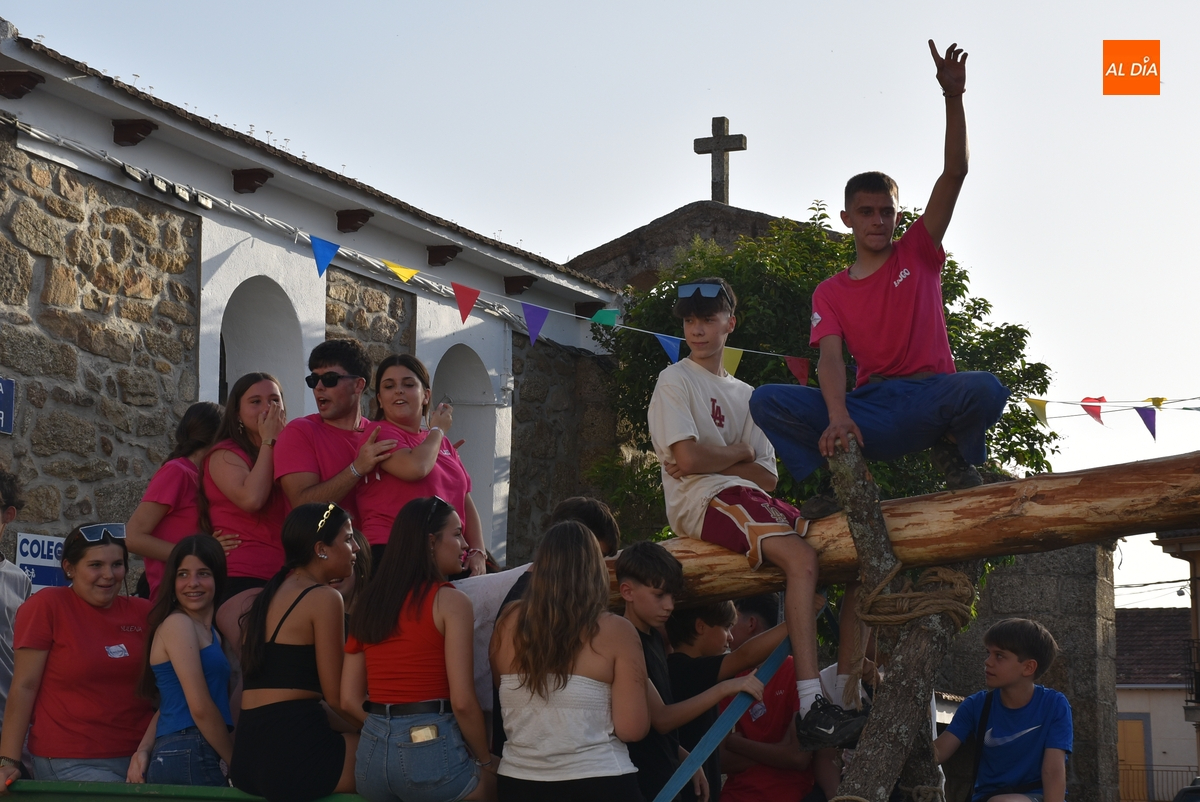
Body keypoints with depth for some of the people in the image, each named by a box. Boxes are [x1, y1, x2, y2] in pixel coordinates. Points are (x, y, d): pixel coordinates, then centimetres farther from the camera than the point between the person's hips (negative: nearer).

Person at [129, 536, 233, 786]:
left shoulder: (209, 632, 21)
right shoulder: (178, 624, -7)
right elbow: (200, 707, -13)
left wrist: (144, 750, 4)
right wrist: (238, 763, -5)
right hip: (190, 758, -9)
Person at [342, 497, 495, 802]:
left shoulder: (369, 602, 11)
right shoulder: (450, 601, -7)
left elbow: (350, 699, 9)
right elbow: (462, 702, -12)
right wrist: (485, 763, 0)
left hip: (373, 752, 6)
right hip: (431, 749, -6)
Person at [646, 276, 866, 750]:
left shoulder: (744, 394, 23)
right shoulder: (675, 381, 4)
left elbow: (767, 477, 12)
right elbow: (688, 457, -12)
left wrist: (711, 460, -4)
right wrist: (741, 454, 5)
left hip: (749, 498, 8)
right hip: (704, 502, -8)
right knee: (801, 558, -30)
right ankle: (812, 711, -39)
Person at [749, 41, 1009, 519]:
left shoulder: (918, 254, 9)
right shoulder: (831, 293, 11)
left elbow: (954, 174, -1)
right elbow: (830, 358, -6)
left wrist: (953, 99, -13)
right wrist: (838, 418, -27)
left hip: (930, 399, -1)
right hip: (871, 411, 1)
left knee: (986, 389, -36)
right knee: (768, 402, -20)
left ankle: (954, 451, -4)